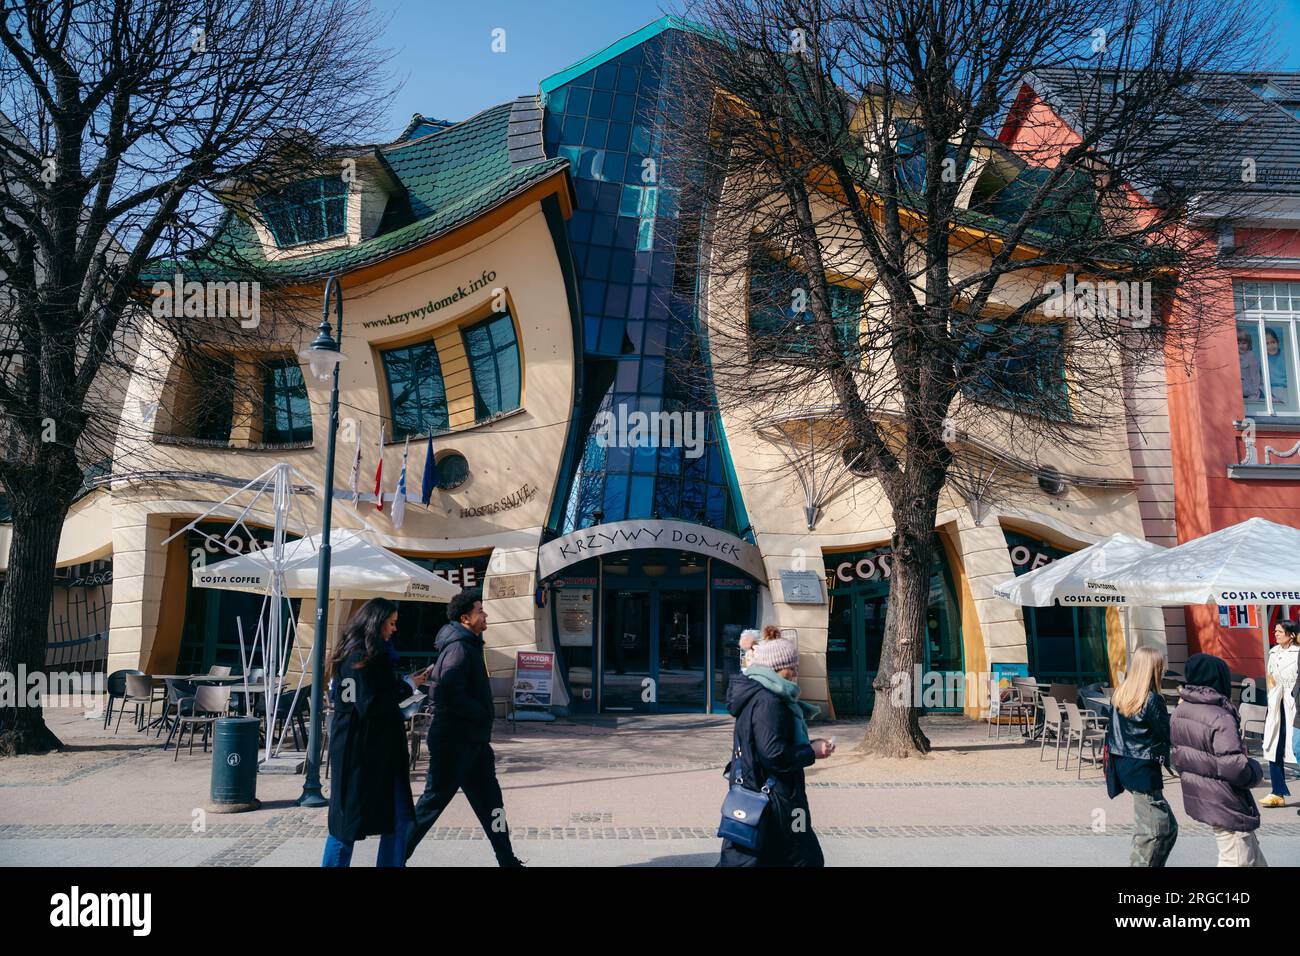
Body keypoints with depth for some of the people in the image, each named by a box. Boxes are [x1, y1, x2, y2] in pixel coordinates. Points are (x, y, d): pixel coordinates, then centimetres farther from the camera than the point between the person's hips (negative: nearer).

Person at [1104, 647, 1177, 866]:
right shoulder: (1152, 700, -15)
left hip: (1122, 767, 8)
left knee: (1168, 827, 17)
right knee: (1155, 829, -1)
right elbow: (1168, 733, -10)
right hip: (1143, 770, -8)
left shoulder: (1119, 695, 7)